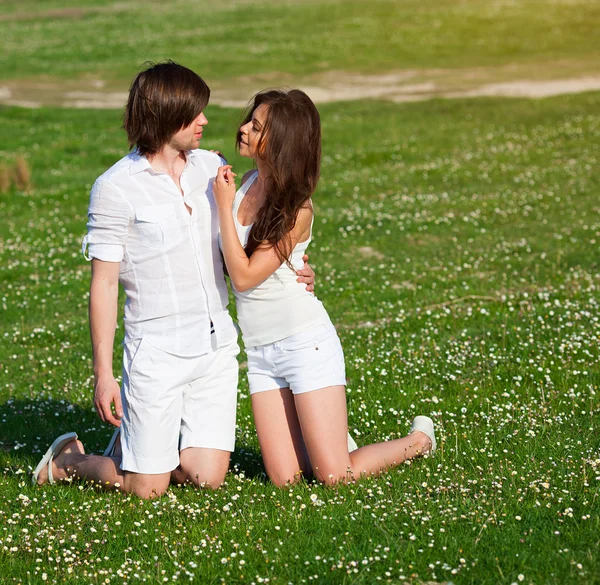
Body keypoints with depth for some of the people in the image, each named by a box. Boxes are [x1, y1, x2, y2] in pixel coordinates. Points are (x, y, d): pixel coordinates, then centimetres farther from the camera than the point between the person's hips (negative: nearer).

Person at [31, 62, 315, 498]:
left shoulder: (212, 168, 6)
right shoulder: (116, 188, -10)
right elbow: (104, 284, -8)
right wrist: (103, 373, -9)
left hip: (216, 345, 5)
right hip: (157, 351, -5)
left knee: (207, 477, 1)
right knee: (147, 487, 0)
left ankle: (149, 445, 31)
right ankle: (69, 458, 29)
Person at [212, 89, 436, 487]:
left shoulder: (296, 210, -16)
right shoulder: (249, 182, 4)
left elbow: (244, 275, -19)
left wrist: (224, 205, -17)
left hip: (305, 343, -6)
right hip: (260, 352, 6)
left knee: (335, 477, -6)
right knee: (285, 479, -2)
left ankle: (419, 440, 20)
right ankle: (329, 439, 29)